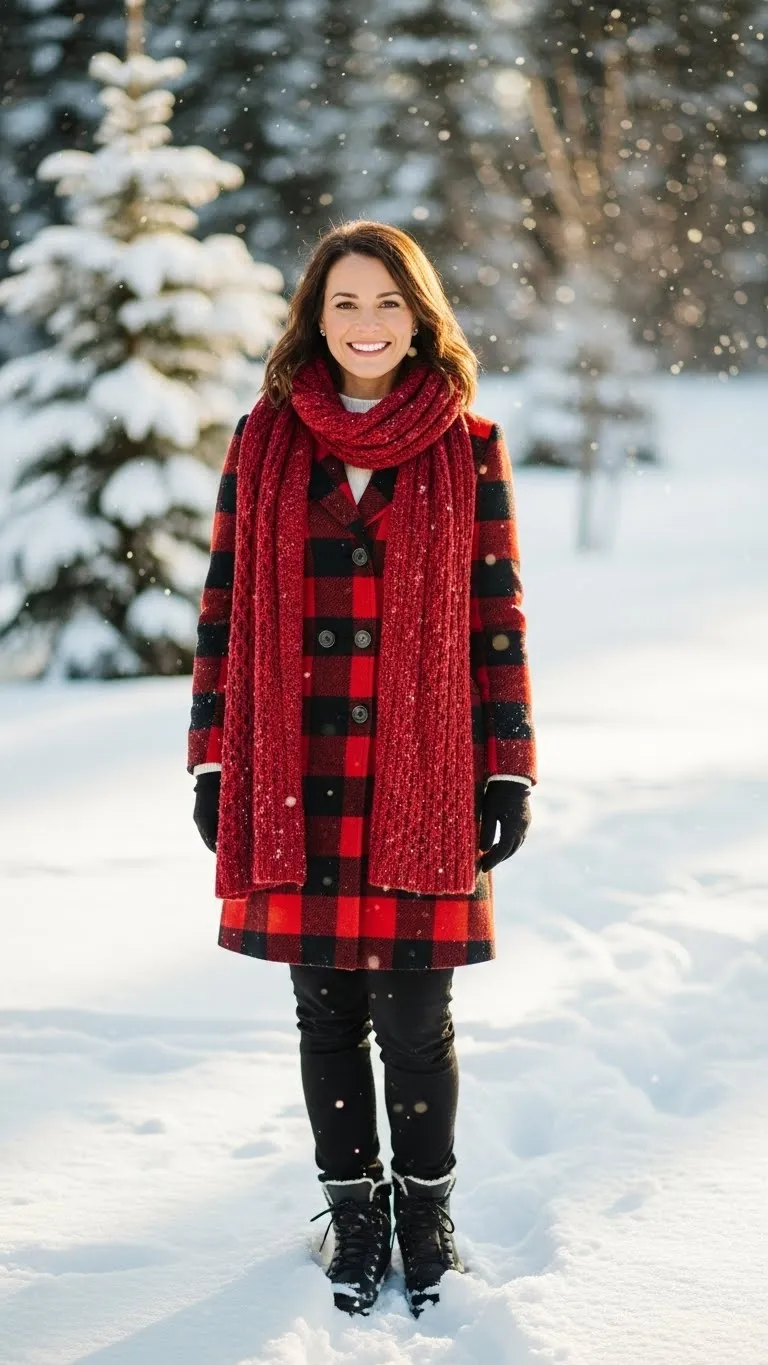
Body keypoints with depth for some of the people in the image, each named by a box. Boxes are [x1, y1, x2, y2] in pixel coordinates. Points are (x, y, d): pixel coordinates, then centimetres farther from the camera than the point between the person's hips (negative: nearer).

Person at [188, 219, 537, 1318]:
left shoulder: (467, 447, 4)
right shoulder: (266, 441, 6)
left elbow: (497, 618, 4)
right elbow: (226, 606, 7)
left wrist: (507, 771, 0)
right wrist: (215, 762, 3)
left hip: (423, 778, -1)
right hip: (297, 780, 1)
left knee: (414, 1014, 2)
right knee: (326, 1009, 9)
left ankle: (427, 1206, 23)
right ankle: (353, 1207, 26)